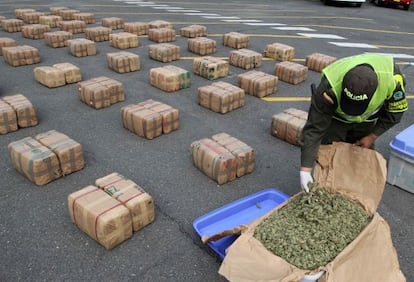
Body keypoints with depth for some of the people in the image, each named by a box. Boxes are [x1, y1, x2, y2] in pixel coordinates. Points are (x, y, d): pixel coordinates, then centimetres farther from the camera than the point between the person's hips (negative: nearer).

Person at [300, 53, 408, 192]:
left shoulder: (392, 76, -36)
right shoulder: (330, 87, -43)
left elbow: (396, 109, -13)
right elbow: (314, 129, -38)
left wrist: (372, 137, -13)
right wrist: (305, 170, -39)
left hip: (367, 119, 2)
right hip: (336, 118, -2)